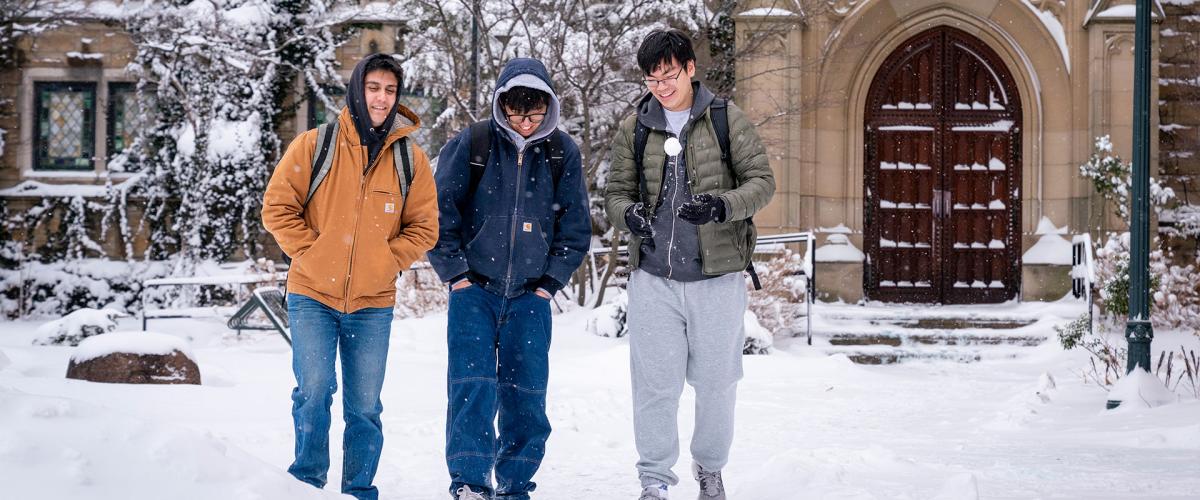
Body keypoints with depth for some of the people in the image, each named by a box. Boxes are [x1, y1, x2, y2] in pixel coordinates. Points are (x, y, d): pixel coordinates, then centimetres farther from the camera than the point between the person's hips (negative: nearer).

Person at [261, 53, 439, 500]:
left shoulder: (410, 157, 4)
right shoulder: (315, 145, -2)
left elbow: (424, 226, 8)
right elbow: (278, 206, 0)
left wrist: (388, 260, -4)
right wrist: (310, 252, -7)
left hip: (373, 303, 2)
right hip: (313, 296, -2)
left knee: (364, 406, 7)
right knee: (314, 391, -10)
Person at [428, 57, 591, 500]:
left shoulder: (562, 153, 3)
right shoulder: (471, 145, -3)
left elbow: (576, 226, 9)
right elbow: (439, 212, 1)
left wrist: (551, 280, 3)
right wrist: (455, 271, -4)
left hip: (529, 295, 2)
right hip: (474, 287, -2)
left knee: (526, 394, 2)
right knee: (473, 384, -12)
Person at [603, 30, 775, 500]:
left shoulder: (726, 119, 0)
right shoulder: (634, 129, 6)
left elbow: (762, 181, 0)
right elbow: (616, 192, 11)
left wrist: (721, 205, -20)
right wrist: (628, 213, -13)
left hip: (717, 275, -1)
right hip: (653, 278, 1)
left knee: (716, 380, 8)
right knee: (655, 382, 0)